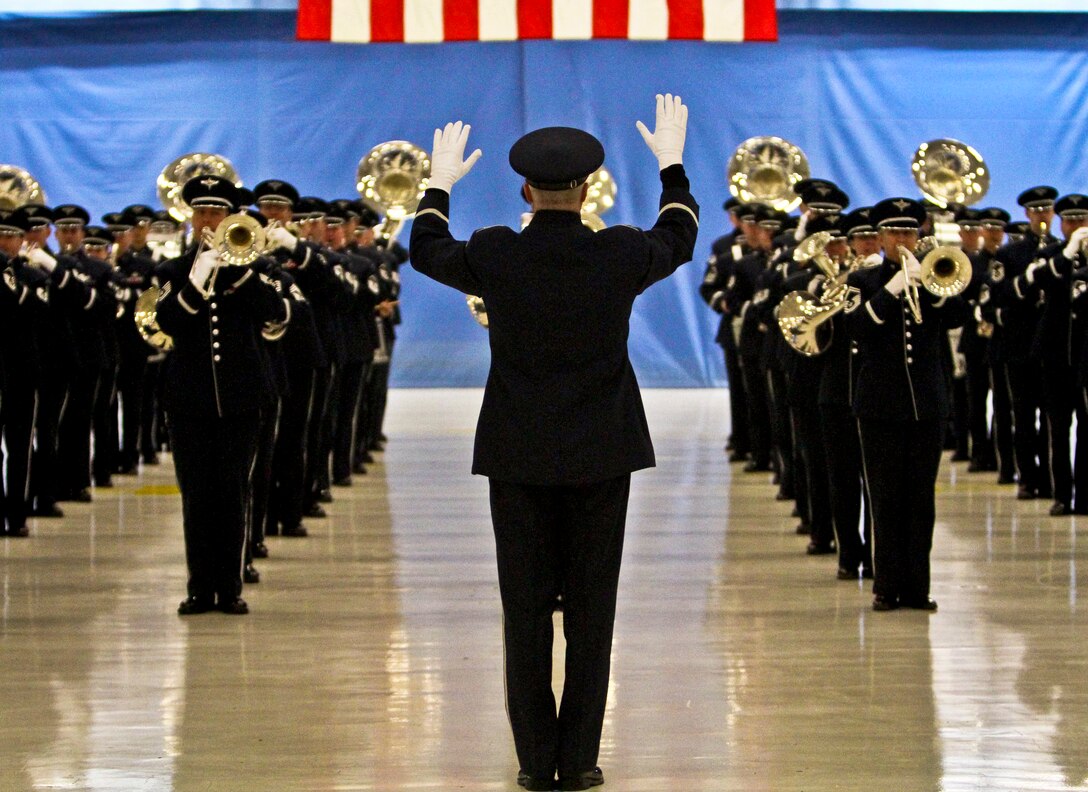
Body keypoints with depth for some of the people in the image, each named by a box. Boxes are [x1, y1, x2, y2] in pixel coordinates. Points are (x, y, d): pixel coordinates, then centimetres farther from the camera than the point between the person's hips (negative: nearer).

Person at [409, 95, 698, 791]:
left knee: (526, 611, 6)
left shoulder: (493, 255, -9)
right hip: (601, 456, 0)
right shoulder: (622, 253, -7)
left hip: (519, 457, 0)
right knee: (591, 611, 6)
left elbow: (426, 250, 14)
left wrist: (441, 180, 30)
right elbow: (679, 241, 17)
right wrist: (672, 162, 31)